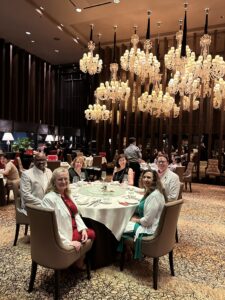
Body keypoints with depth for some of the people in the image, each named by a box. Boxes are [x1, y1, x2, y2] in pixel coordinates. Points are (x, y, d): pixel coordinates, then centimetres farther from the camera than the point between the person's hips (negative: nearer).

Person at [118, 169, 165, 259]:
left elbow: (147, 221, -26)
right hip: (146, 223, 9)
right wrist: (136, 216, 3)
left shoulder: (154, 195, -26)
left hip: (149, 229, -9)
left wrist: (136, 220, -8)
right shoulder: (149, 192, 4)